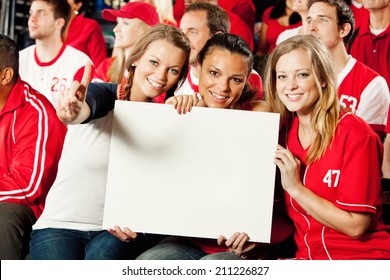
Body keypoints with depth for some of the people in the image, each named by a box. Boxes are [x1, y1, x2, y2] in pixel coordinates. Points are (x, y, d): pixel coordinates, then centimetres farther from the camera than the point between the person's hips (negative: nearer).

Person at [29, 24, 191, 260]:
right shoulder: (104, 93, -7)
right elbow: (87, 107, -31)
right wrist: (73, 111, -56)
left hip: (117, 233, 2)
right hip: (60, 226, -2)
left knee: (102, 255, -30)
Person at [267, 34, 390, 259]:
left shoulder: (355, 133, -12)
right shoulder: (284, 130, 5)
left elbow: (355, 226, -14)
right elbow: (293, 216, 8)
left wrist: (295, 187, -16)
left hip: (362, 257, -5)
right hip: (307, 256, 6)